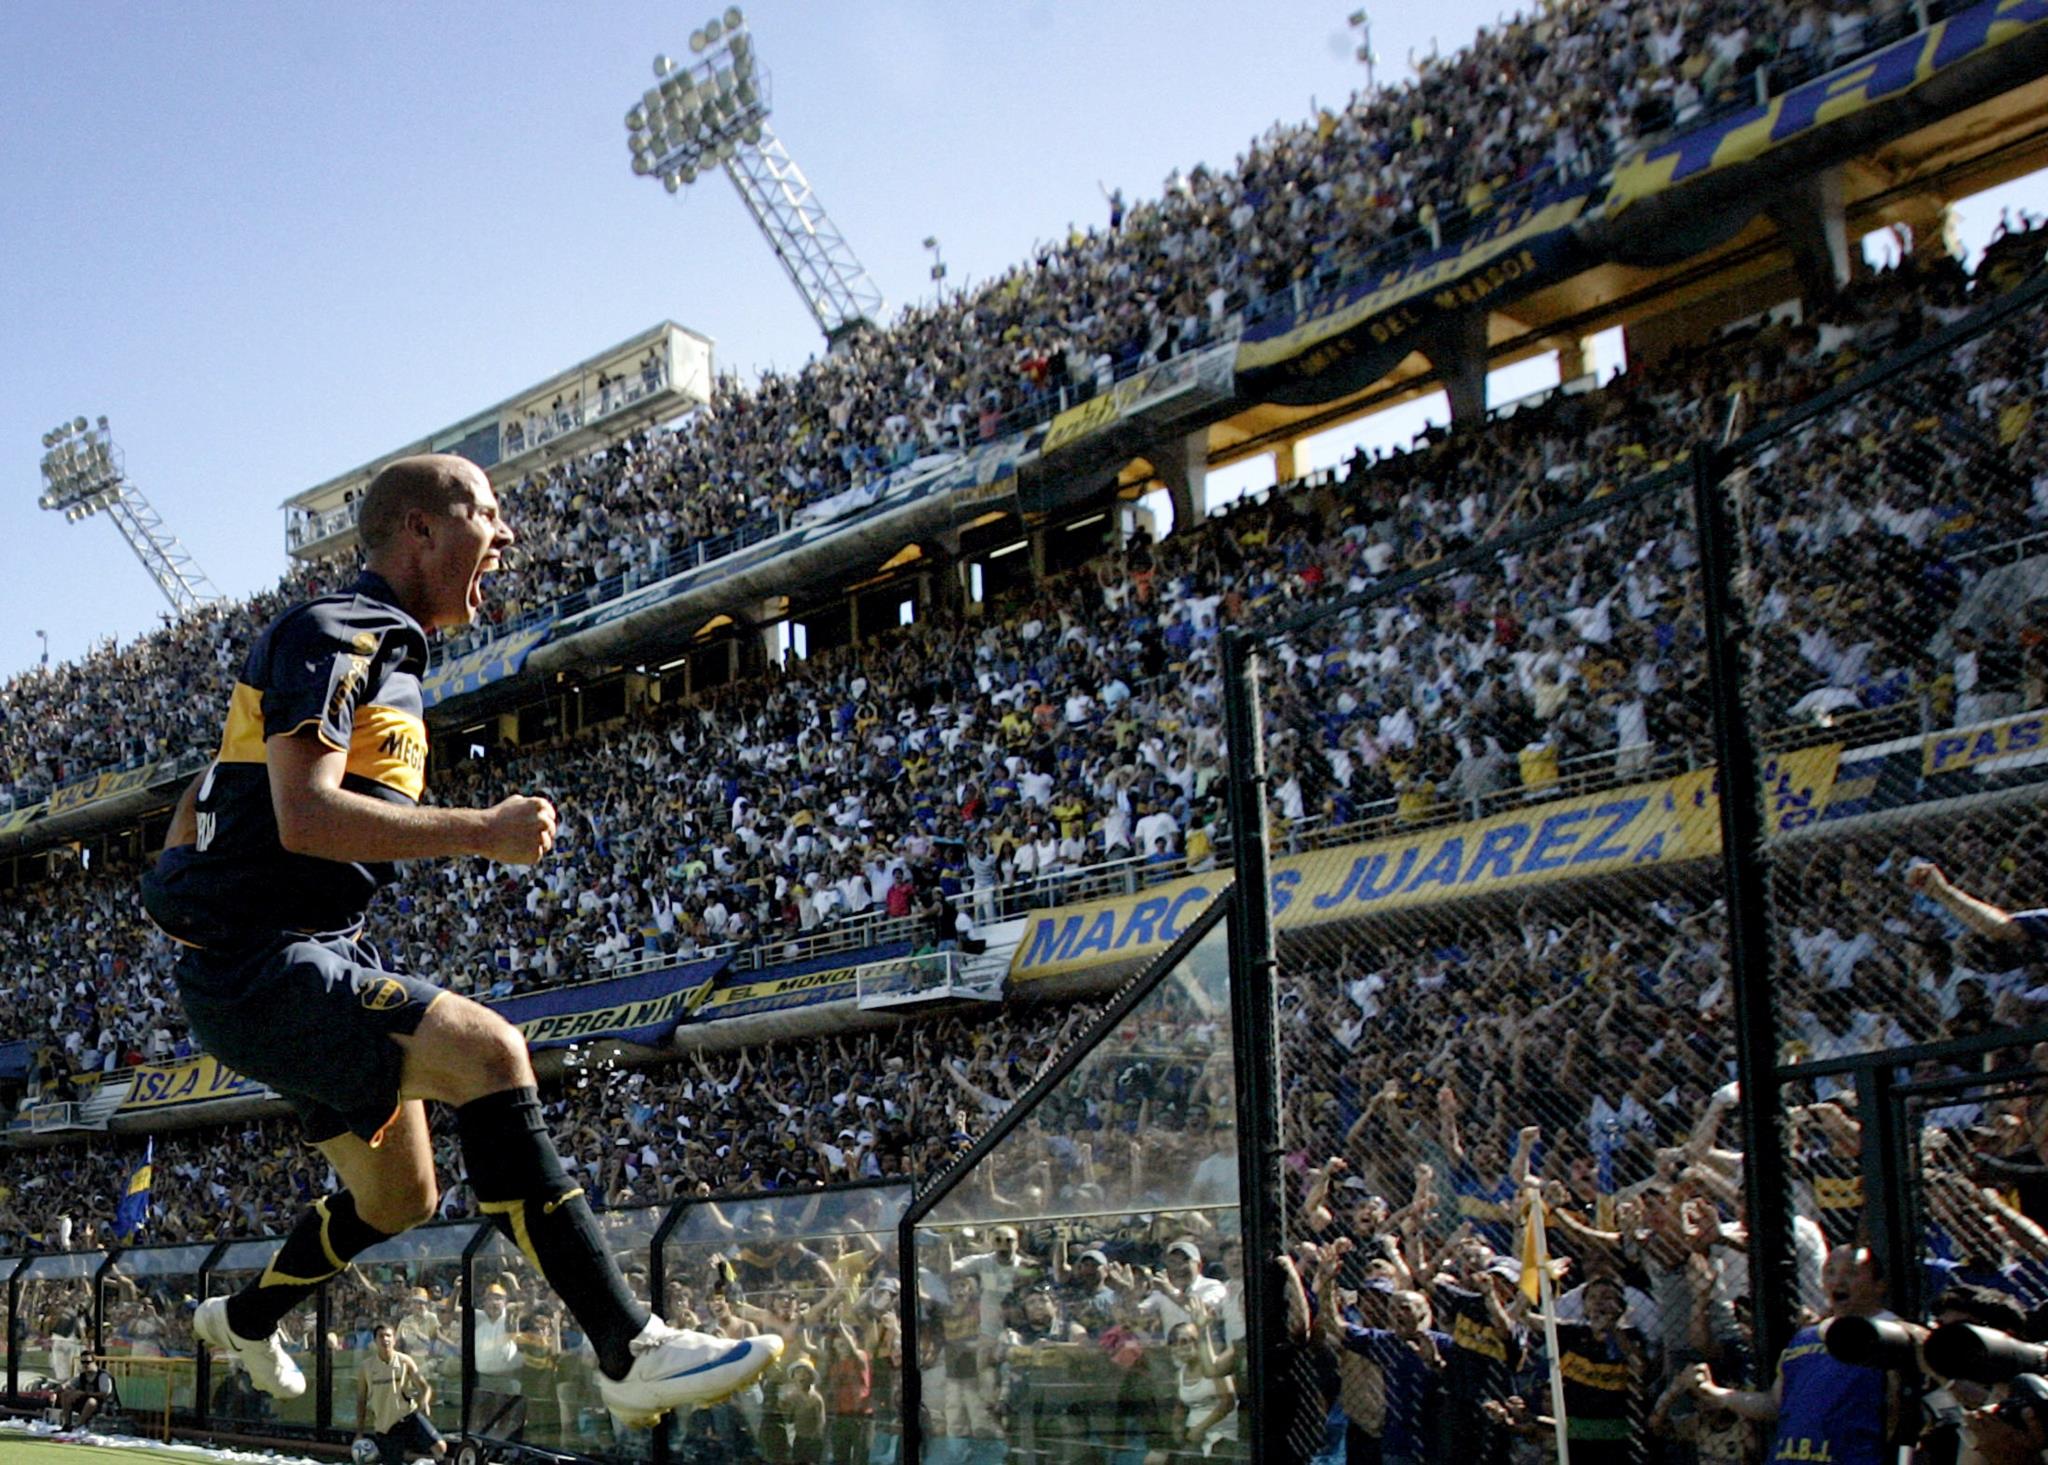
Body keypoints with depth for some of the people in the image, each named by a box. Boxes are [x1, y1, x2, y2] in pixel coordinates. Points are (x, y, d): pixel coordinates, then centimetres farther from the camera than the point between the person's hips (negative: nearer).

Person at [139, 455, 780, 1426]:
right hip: (261, 969, -10)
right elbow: (305, 816, -26)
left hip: (319, 964, 10)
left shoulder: (381, 656, 19)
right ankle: (632, 1353, -33)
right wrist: (483, 832, -24)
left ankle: (244, 1320, 47)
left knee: (398, 1197, 19)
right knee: (487, 1050, -29)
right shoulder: (330, 635, -11)